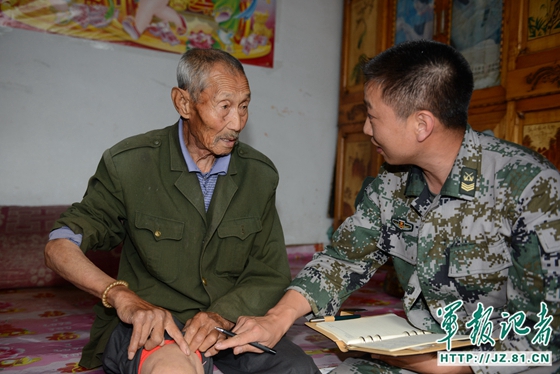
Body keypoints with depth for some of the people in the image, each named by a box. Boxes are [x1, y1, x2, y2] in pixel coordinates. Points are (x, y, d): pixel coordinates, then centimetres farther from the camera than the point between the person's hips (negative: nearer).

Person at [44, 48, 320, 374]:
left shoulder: (260, 173, 2)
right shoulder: (129, 164, -7)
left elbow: (273, 275, 3)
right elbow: (59, 246, -5)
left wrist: (223, 316, -17)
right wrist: (122, 296, -23)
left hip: (231, 324, 5)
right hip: (148, 326, -4)